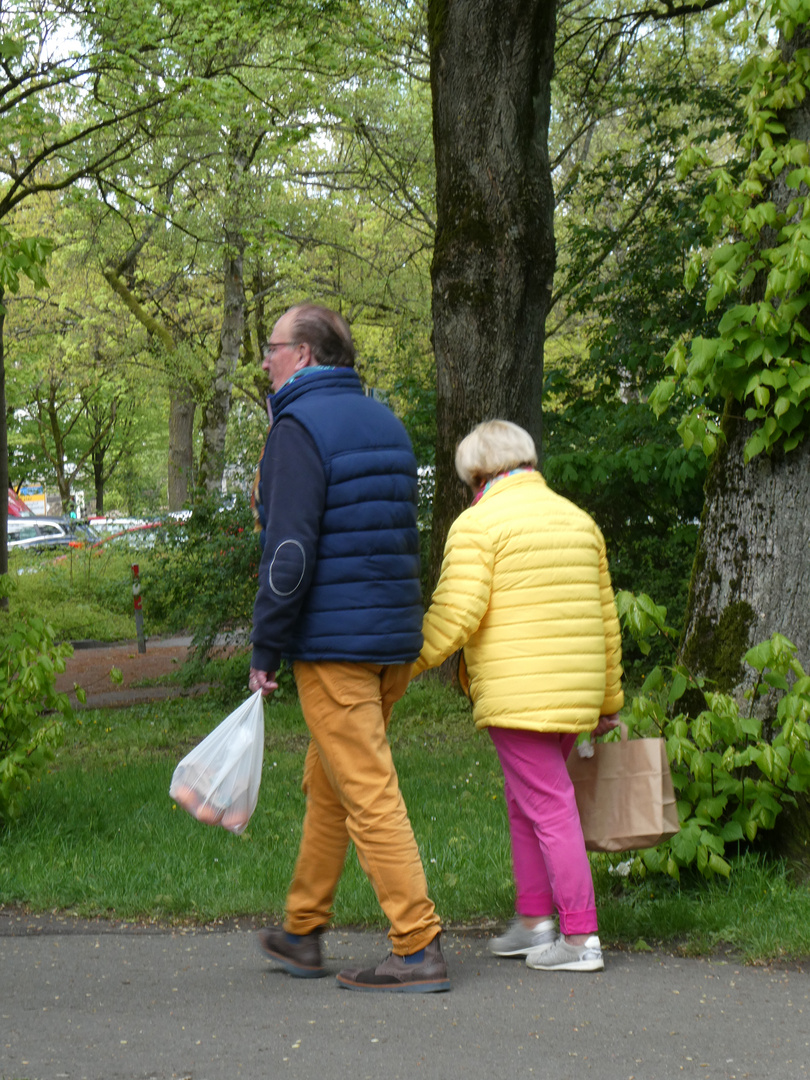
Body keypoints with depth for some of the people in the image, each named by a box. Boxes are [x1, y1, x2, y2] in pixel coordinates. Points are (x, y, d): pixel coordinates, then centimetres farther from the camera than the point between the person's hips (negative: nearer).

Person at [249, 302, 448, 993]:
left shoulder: (299, 429, -12)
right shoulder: (387, 424, 14)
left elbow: (290, 554, -19)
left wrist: (265, 651, -12)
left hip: (333, 647, -9)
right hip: (396, 640, 9)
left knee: (370, 795, -7)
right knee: (326, 783, 19)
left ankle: (420, 949, -7)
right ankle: (303, 934, 28)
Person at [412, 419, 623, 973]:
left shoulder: (479, 524, -6)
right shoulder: (577, 519, 15)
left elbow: (456, 613, -16)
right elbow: (604, 617, 18)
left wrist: (408, 663, -6)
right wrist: (608, 699, 25)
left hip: (517, 694, -7)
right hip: (573, 692, 7)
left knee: (548, 807, -5)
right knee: (526, 800, 18)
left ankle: (581, 939, -3)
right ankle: (534, 921, 20)